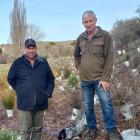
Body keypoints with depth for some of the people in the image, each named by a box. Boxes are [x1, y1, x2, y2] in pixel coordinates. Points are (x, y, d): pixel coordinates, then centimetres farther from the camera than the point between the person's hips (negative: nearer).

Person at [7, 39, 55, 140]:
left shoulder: (43, 62, 5)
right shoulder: (18, 63, -1)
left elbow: (51, 79, 13)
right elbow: (11, 79, 9)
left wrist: (48, 92, 3)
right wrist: (20, 91, 3)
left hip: (40, 102, 2)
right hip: (25, 102, -2)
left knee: (38, 128, 14)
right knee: (26, 129, 5)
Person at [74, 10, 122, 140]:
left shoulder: (105, 35, -7)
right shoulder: (80, 38, 5)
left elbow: (109, 59, -11)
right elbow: (76, 55, 22)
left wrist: (105, 78, -15)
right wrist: (79, 68, 9)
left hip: (99, 79, -4)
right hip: (85, 80, 4)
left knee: (107, 105, -3)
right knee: (88, 107, 12)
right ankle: (92, 129, 28)